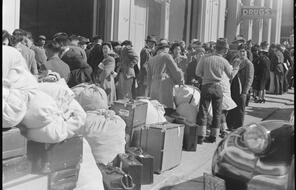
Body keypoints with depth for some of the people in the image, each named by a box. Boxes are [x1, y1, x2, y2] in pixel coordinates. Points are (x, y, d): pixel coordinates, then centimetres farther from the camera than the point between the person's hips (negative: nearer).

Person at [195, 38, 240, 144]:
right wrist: (236, 67, 26)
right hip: (217, 88, 1)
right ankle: (213, 136, 16)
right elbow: (231, 75, 9)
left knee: (203, 111, 2)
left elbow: (198, 73, -3)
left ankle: (200, 136, -2)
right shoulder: (224, 61, -4)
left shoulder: (205, 58, -6)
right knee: (217, 112, 12)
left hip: (206, 86, 0)